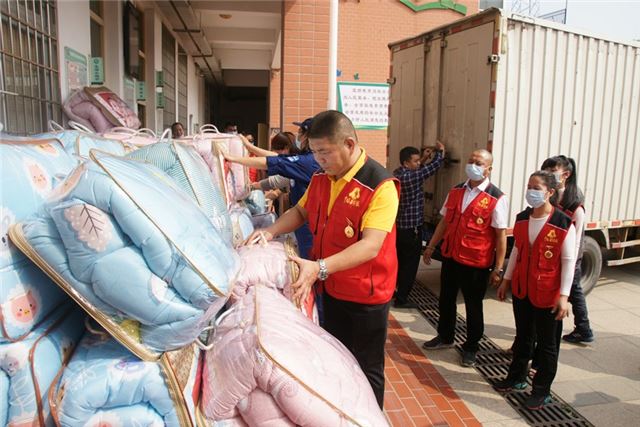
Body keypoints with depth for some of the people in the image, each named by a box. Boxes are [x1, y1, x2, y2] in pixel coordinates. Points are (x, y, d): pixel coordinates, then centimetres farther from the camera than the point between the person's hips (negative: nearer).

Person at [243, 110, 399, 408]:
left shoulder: (380, 185, -24)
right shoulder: (321, 178, -1)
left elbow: (371, 246, -33)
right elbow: (301, 211, 13)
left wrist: (320, 268, -43)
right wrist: (271, 231, -6)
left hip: (367, 294, -7)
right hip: (331, 288, 7)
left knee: (367, 369, 13)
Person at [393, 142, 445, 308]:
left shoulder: (398, 174, 3)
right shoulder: (408, 177, -23)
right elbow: (434, 167, -16)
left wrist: (423, 160, 15)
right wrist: (440, 151, 0)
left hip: (399, 226, 9)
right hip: (411, 228, -9)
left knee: (399, 261, 20)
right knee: (410, 264, 2)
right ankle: (401, 299, 10)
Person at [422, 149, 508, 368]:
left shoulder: (496, 199, -12)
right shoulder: (456, 191, 5)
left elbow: (501, 235, -13)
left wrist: (498, 268, -14)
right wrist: (431, 246, 12)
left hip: (476, 263, -5)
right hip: (450, 257, 5)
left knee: (473, 306, 12)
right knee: (446, 299, 19)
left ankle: (471, 348, 32)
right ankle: (445, 337, 41)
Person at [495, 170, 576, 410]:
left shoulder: (563, 224, -15)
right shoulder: (522, 218, 2)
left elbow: (568, 261, -13)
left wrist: (564, 295, -15)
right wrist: (506, 280, 13)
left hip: (548, 294, -5)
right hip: (521, 289, 5)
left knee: (547, 344, 10)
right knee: (522, 337, 21)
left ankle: (542, 391, 26)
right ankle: (517, 378, 38)